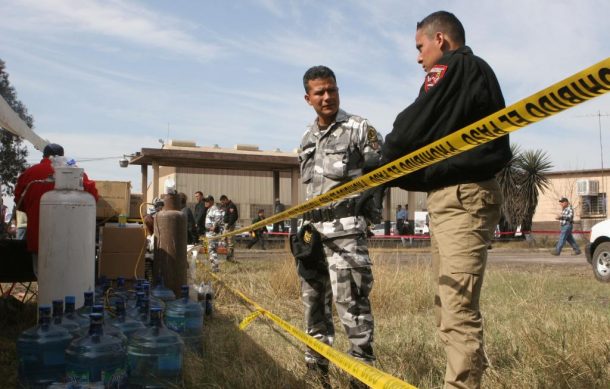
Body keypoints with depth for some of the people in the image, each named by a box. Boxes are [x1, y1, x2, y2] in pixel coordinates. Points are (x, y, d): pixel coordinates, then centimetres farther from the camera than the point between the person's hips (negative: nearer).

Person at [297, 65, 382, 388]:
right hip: (313, 230, 7)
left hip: (345, 230, -7)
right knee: (312, 298, 14)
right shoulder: (307, 138, 16)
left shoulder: (359, 129, -4)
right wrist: (306, 225, 18)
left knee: (350, 302, -8)